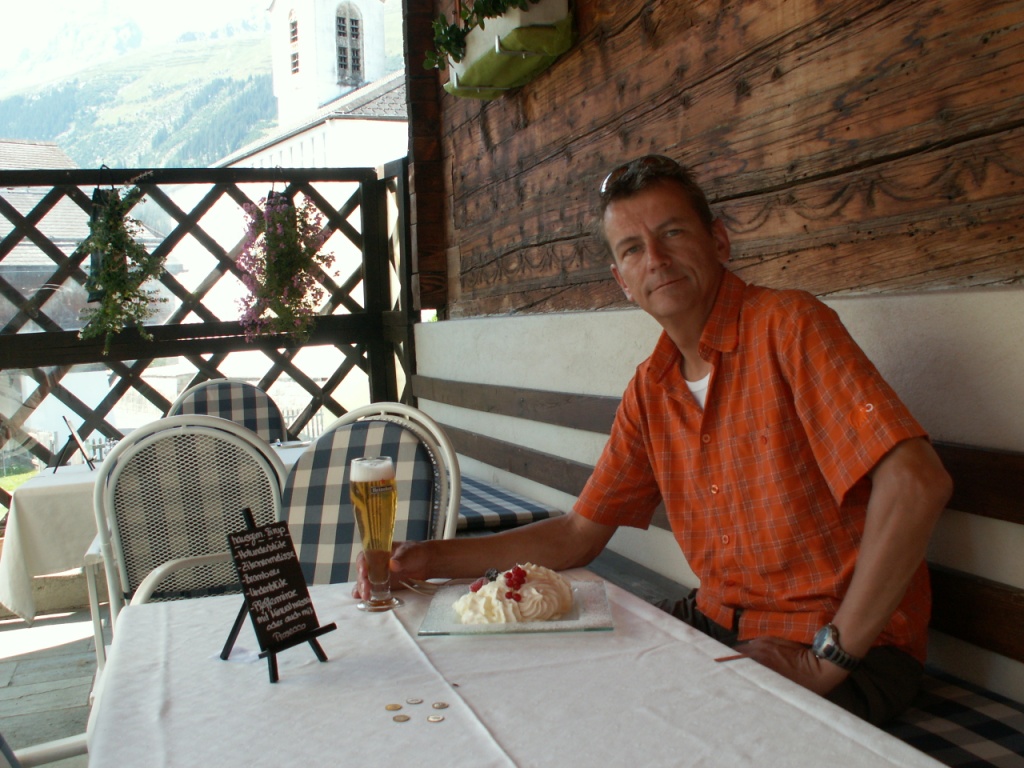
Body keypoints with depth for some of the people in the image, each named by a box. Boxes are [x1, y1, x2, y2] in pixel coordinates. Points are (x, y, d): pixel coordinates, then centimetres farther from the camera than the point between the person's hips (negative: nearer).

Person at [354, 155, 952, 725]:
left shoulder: (787, 326, -17)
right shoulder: (650, 390, 6)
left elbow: (916, 485, -26)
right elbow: (579, 534, 9)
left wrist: (829, 659, -21)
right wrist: (427, 560, 0)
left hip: (848, 647, -6)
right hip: (717, 625, 6)